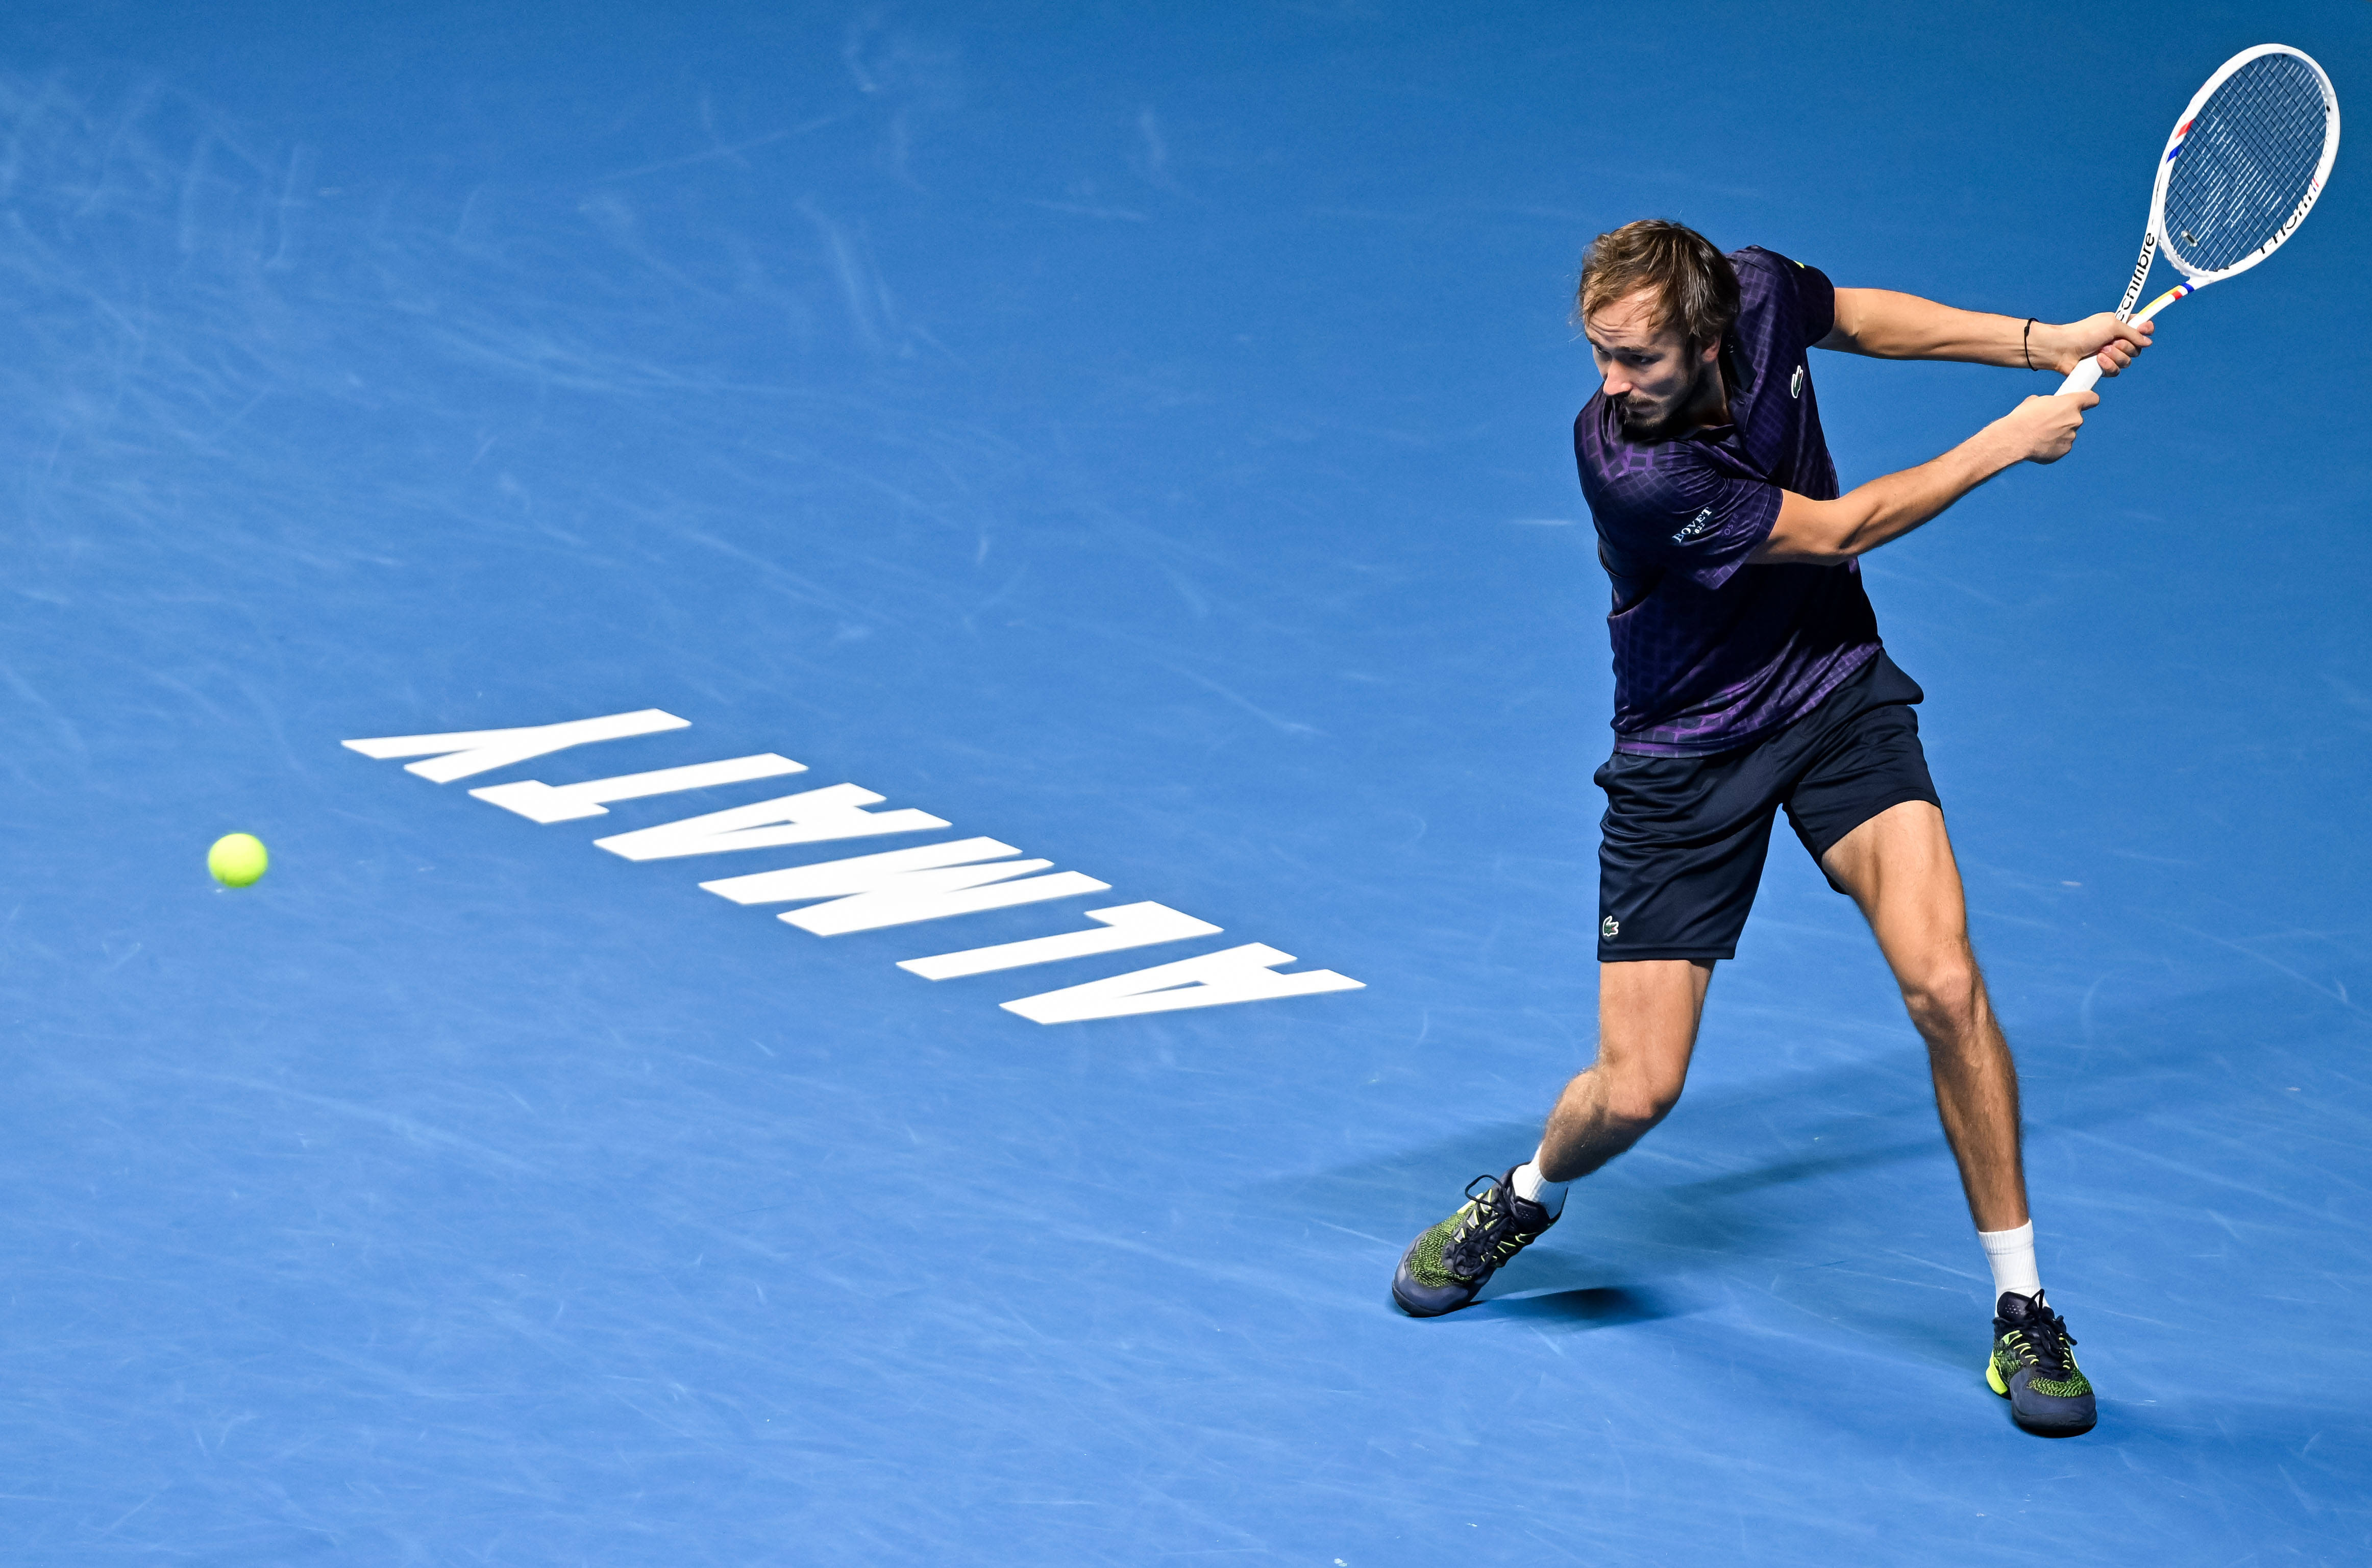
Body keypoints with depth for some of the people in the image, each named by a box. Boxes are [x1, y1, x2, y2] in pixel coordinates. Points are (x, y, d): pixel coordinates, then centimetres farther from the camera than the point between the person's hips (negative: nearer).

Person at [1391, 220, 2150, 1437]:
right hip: (1685, 752, -4)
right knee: (1635, 1091, -6)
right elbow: (1835, 532, -20)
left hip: (1837, 695, 4)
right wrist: (2005, 444, -11)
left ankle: (2020, 1309, -3)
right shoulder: (1628, 465, -31)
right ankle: (1525, 1198, 31)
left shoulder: (1761, 295, -15)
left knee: (1944, 986, -17)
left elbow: (1853, 315, 12)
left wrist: (2040, 343, 7)